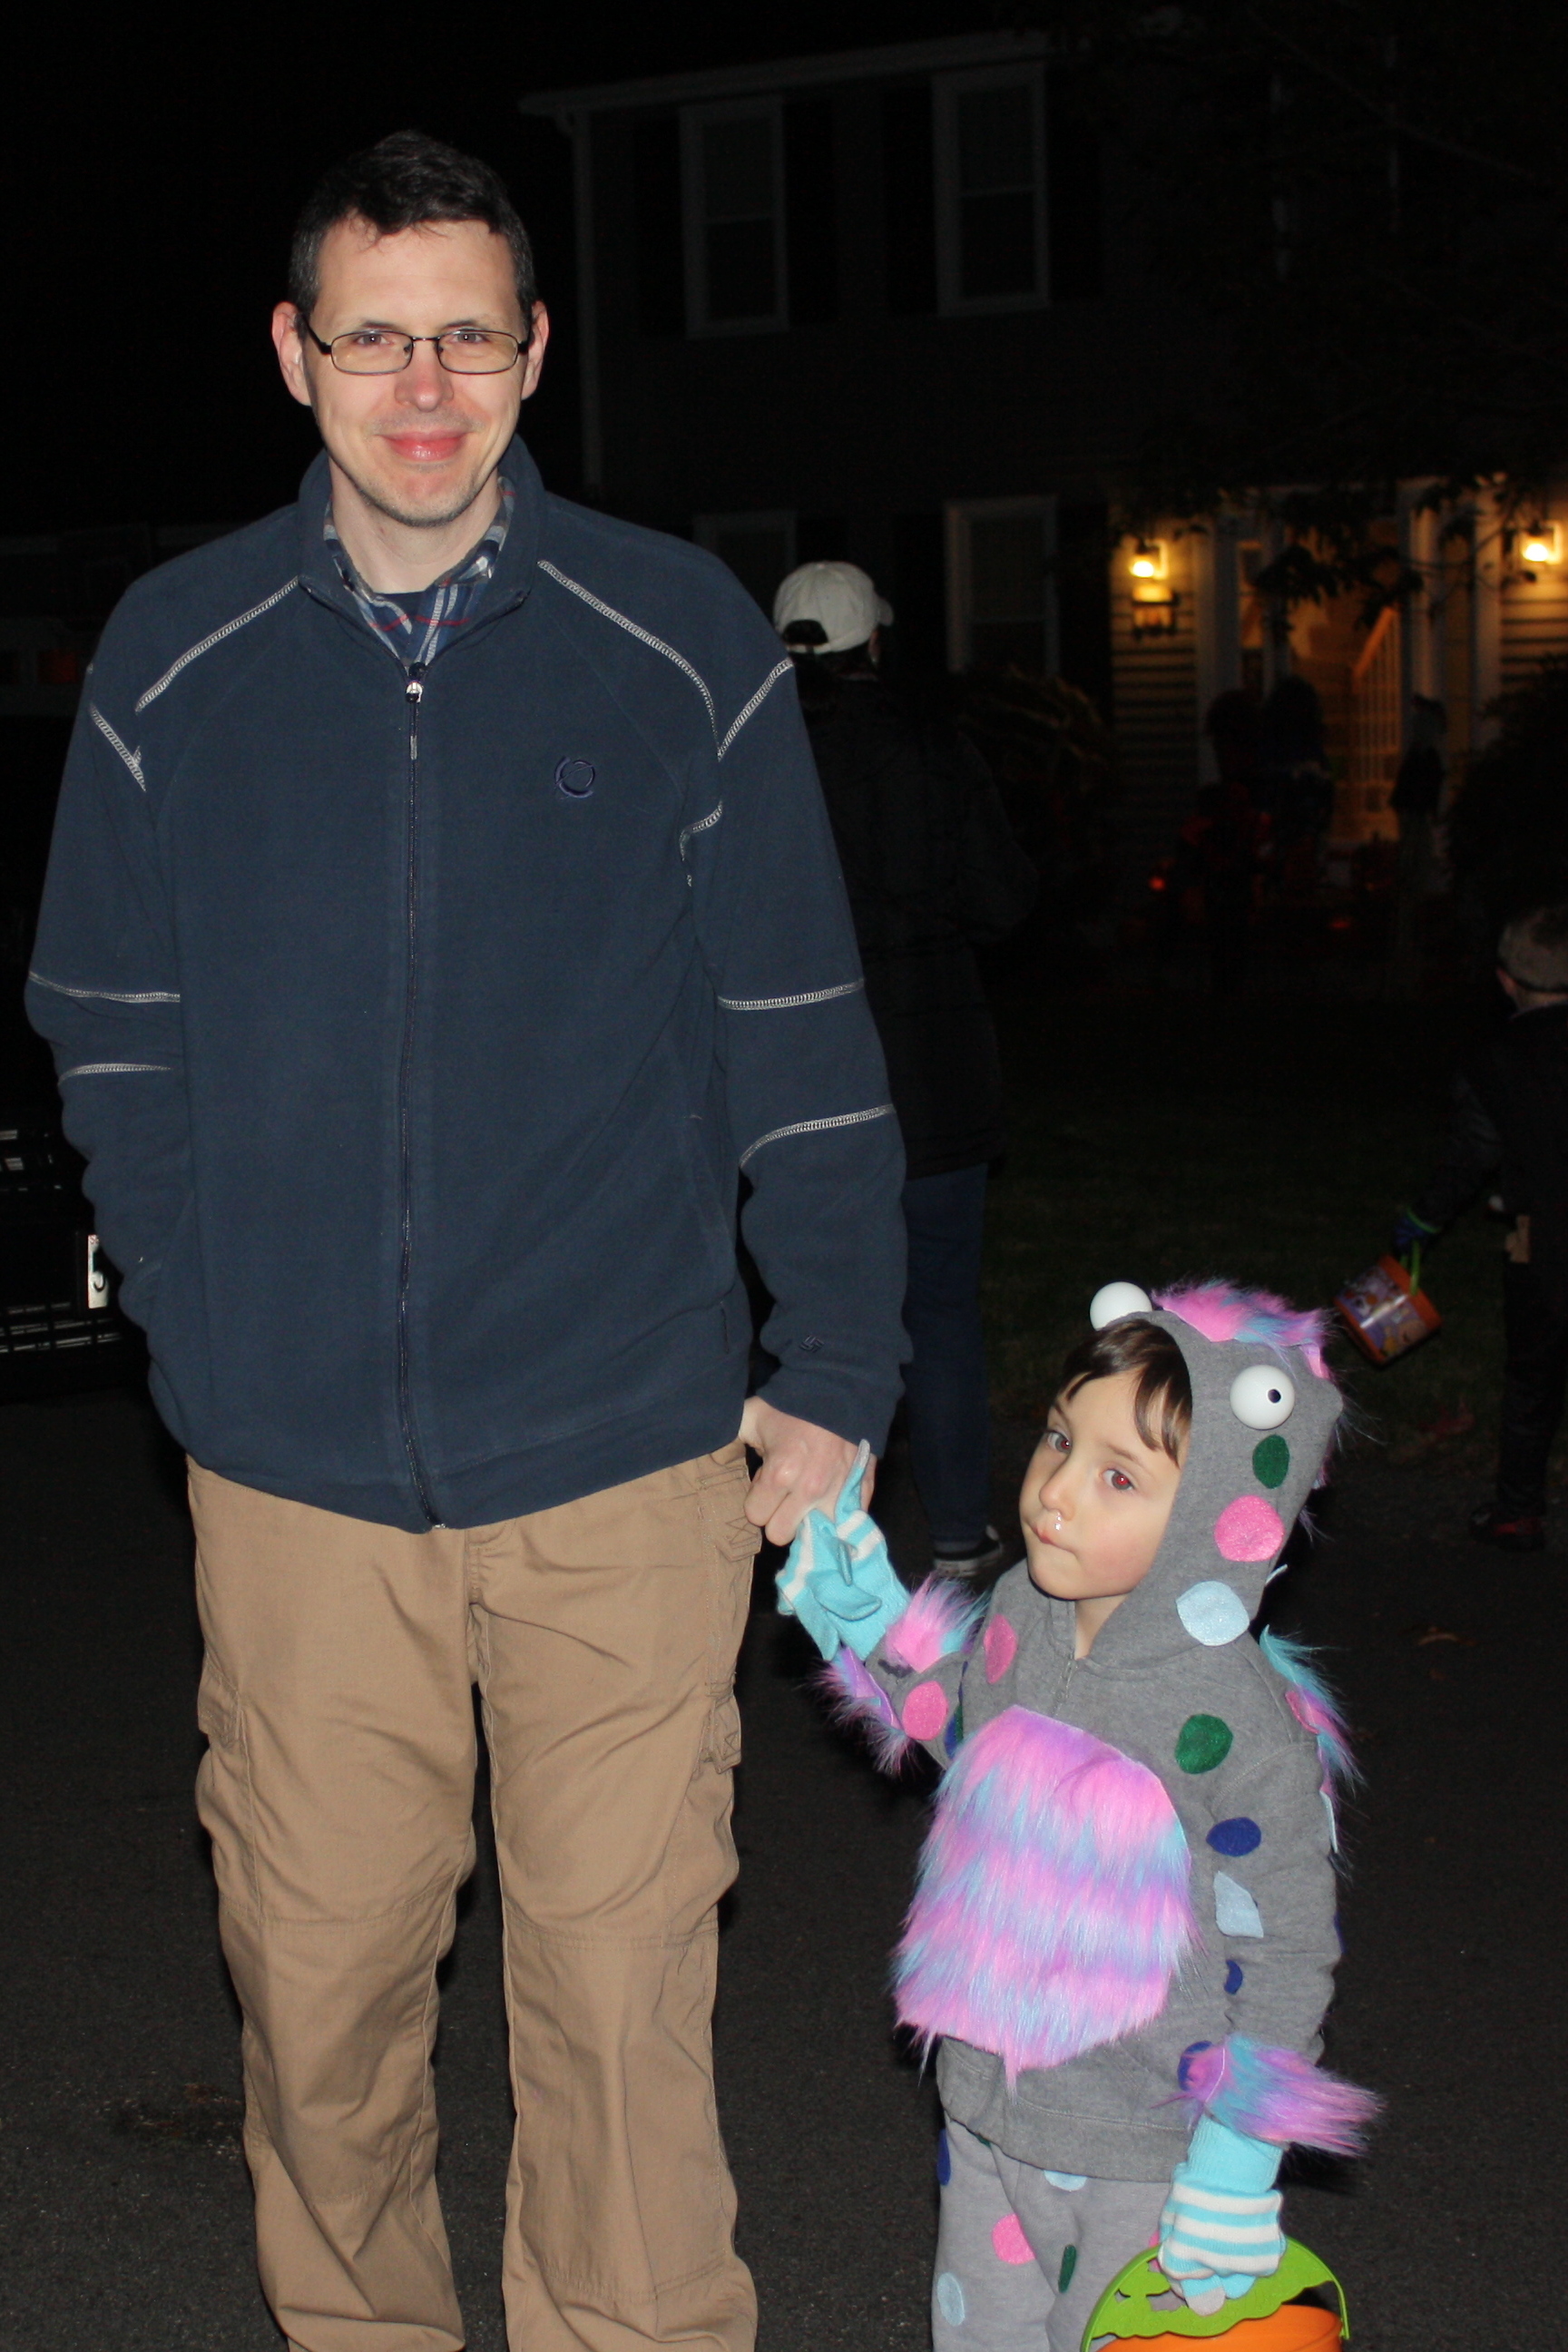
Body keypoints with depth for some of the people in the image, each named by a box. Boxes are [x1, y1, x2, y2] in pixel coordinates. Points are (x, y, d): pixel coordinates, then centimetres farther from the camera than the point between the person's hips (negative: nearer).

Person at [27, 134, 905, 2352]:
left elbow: (798, 1031, 3)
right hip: (296, 1465, 2)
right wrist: (212, 1337, 4)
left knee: (620, 1989, 2)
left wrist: (835, 1370, 2)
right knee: (316, 1982, 10)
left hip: (625, 1453, -1)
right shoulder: (175, 658, 4)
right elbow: (113, 1033, 10)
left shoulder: (680, 642, 0)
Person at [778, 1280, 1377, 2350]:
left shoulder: (1240, 1724, -25)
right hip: (986, 2101, 7)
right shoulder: (1024, 1612, -7)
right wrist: (873, 1614, 6)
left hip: (1144, 2155, -6)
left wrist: (1235, 2175, -15)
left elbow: (1283, 1959, -16)